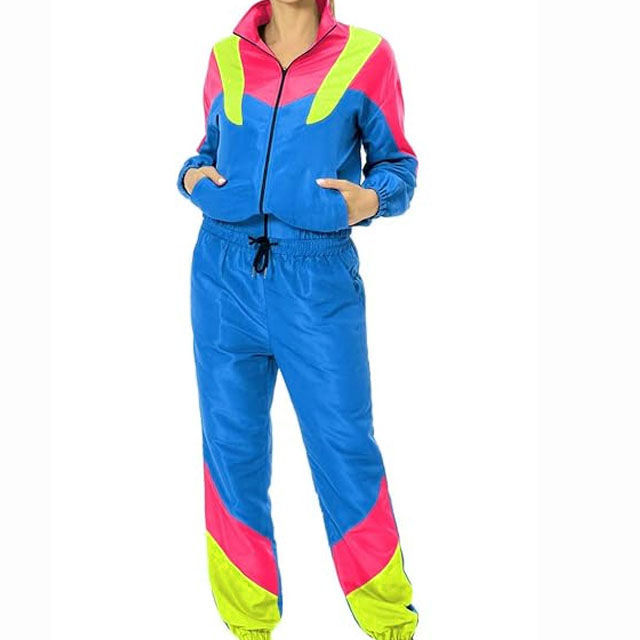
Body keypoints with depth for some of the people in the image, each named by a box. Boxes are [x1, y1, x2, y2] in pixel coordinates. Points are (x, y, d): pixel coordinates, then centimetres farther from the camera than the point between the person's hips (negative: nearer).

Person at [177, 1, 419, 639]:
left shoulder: (366, 55, 2)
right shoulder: (225, 58, 10)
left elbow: (397, 160, 9)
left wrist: (373, 197, -12)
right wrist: (192, 175, 2)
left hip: (319, 282, -3)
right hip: (224, 274, 3)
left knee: (346, 451, 0)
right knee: (231, 448, 8)